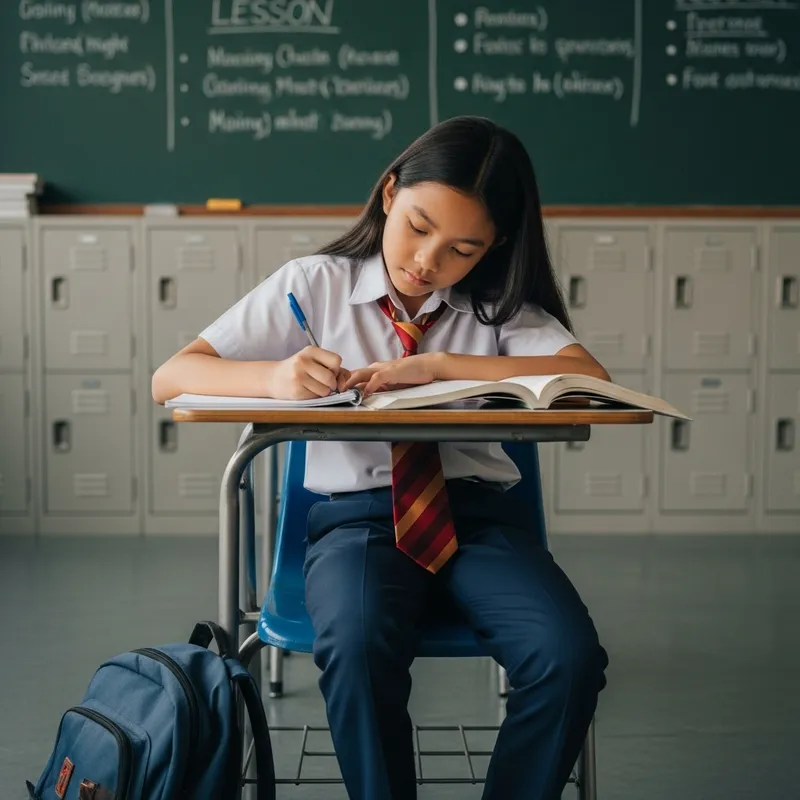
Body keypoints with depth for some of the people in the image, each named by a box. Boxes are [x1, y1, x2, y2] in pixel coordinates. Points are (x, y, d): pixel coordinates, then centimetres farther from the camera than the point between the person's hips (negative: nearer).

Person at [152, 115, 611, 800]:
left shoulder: (500, 305, 8)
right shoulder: (314, 284, 4)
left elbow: (590, 378, -11)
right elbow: (171, 378, -1)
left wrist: (438, 365, -21)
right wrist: (274, 377, -23)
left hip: (477, 512, 2)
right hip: (356, 512, -1)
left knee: (571, 659, -25)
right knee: (357, 647, -34)